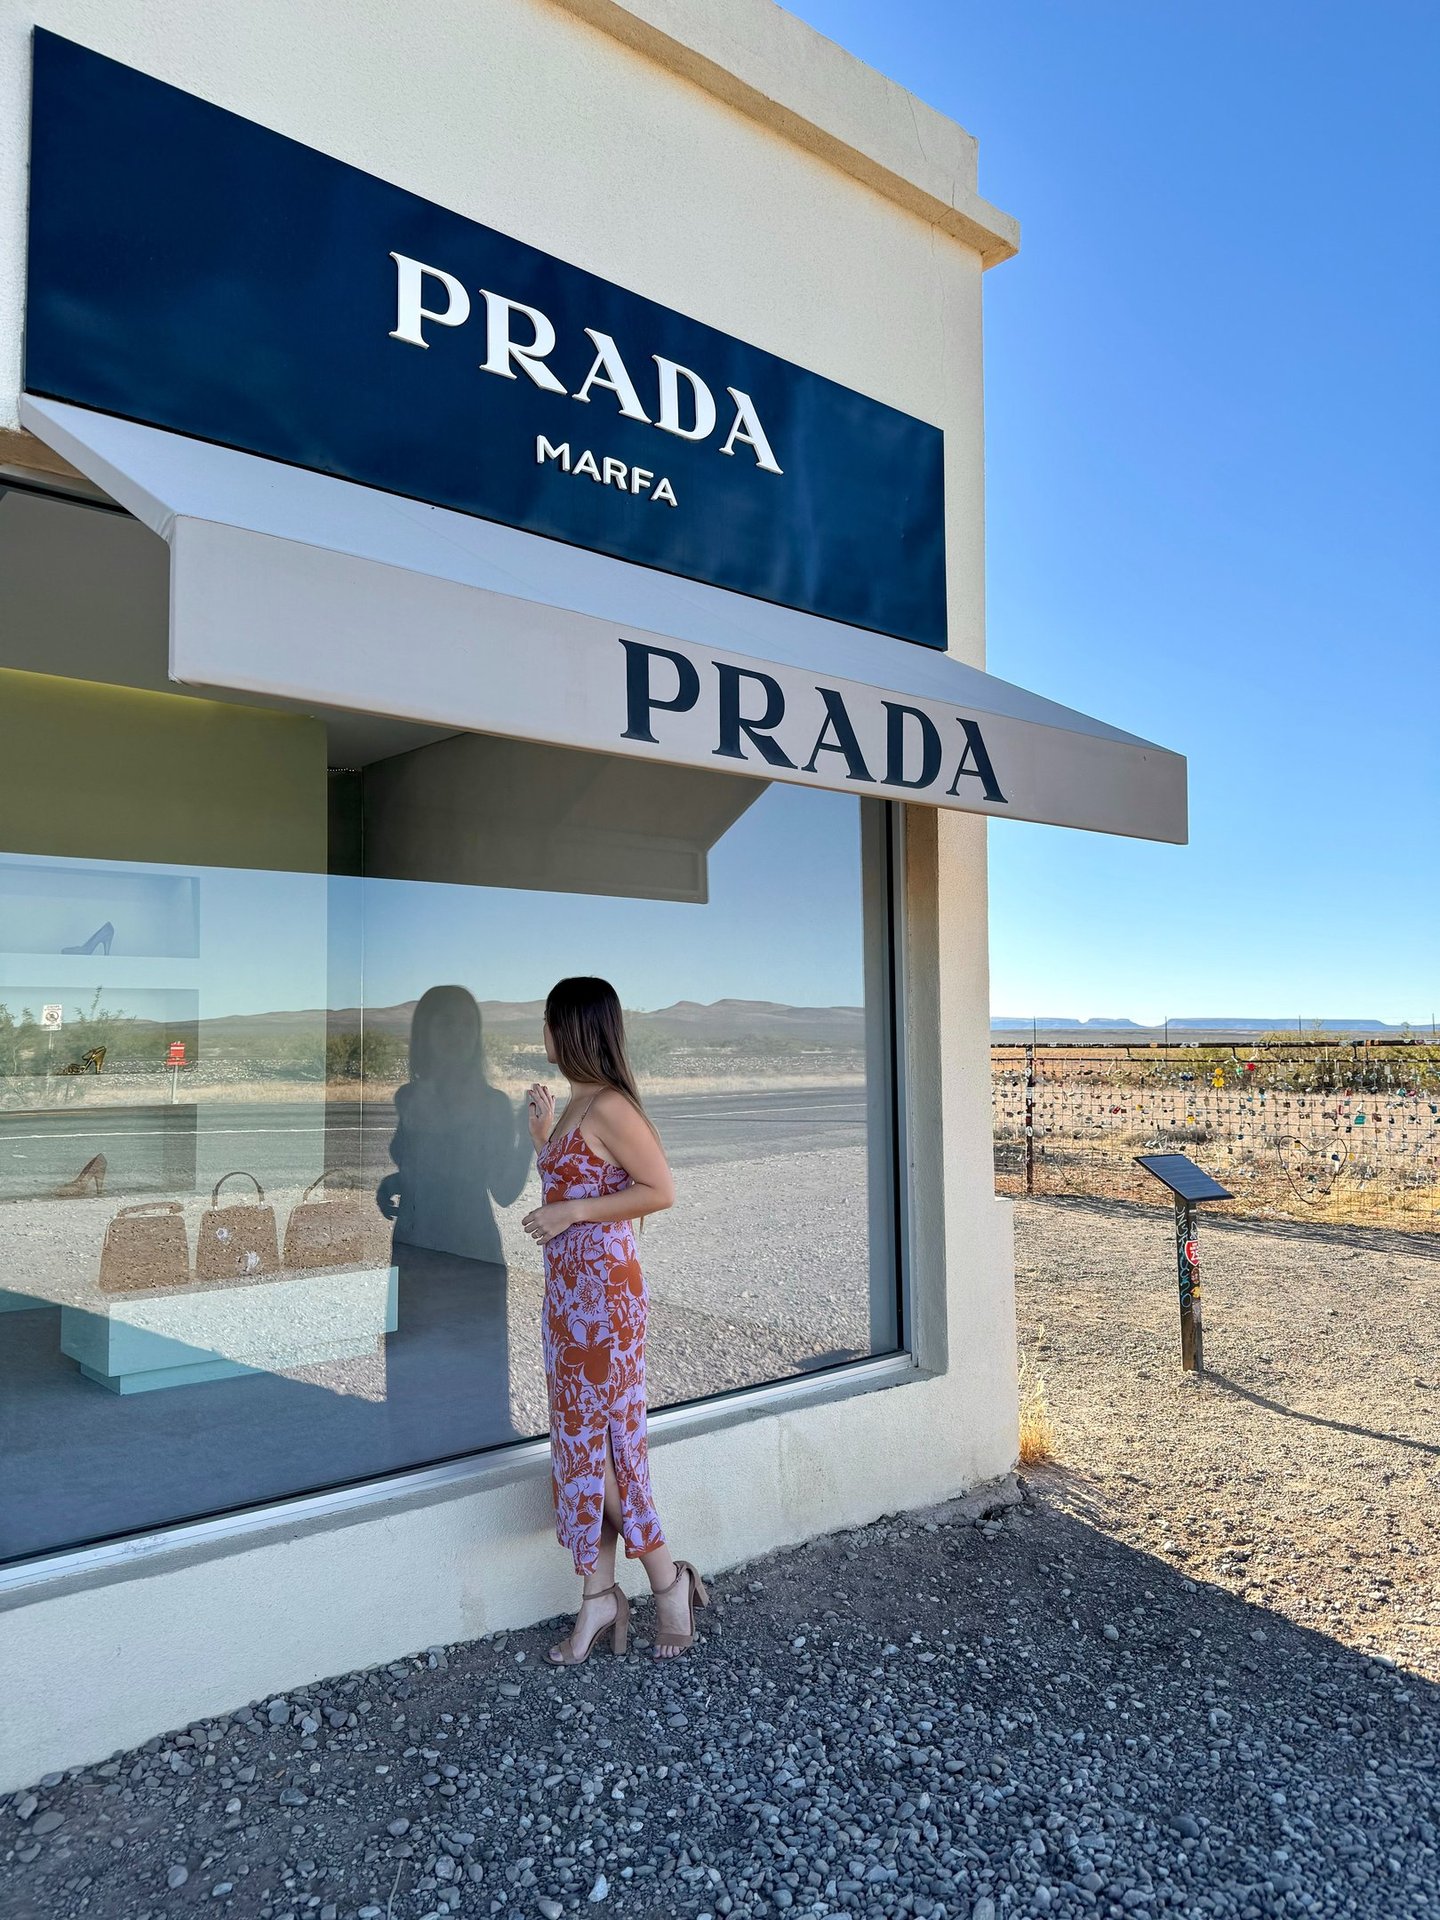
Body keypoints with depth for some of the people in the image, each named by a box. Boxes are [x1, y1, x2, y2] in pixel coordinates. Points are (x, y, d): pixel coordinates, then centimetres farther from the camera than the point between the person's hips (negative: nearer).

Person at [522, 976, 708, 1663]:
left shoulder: (608, 1106, -16)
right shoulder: (575, 1105, 12)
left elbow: (661, 1191, -20)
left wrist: (571, 1214, -19)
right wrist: (541, 1132, 13)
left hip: (602, 1285, -9)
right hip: (568, 1285, 9)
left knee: (600, 1438, 1)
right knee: (584, 1437, 12)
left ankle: (667, 1578, 19)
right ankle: (599, 1594, 22)